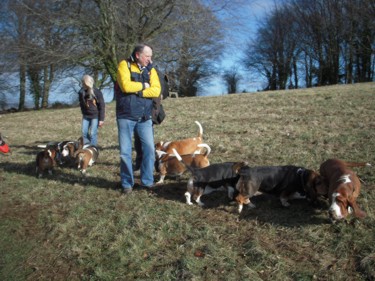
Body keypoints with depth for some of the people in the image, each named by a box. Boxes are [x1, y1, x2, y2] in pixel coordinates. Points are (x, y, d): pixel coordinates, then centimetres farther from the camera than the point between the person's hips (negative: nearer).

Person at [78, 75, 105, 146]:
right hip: (86, 116, 5)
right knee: (84, 132, 2)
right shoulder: (81, 92, -3)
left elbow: (102, 106, -10)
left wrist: (101, 119, -12)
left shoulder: (97, 92, -14)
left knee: (93, 133, -8)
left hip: (95, 116, -4)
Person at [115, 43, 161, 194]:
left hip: (145, 117, 3)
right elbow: (126, 86, -18)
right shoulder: (124, 65, -3)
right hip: (126, 116, -3)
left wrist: (136, 91, -14)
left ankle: (147, 181, 15)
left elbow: (156, 90, -6)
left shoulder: (150, 69, 8)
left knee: (149, 148, 0)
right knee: (125, 151, 2)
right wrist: (143, 85, -5)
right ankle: (127, 183, 16)